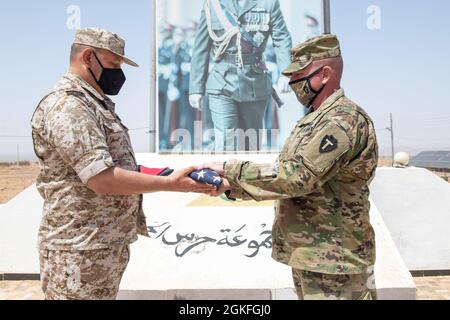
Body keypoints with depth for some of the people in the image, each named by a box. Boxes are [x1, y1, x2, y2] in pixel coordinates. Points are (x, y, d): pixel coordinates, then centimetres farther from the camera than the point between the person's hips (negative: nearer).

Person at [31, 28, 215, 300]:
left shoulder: (95, 104, 15)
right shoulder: (67, 107, -18)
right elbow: (102, 179, -25)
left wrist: (168, 174, 11)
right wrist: (171, 183, -19)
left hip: (109, 245, 10)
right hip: (81, 251, -10)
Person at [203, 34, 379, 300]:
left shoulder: (343, 119, -18)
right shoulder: (313, 121, 14)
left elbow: (298, 176, -25)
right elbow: (284, 176, 13)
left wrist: (230, 170, -19)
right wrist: (230, 186, 1)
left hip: (335, 261, -9)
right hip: (308, 255, 9)